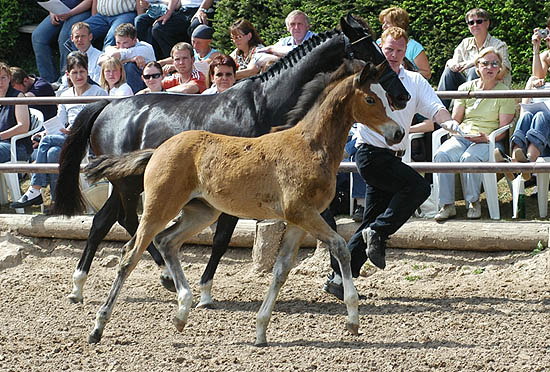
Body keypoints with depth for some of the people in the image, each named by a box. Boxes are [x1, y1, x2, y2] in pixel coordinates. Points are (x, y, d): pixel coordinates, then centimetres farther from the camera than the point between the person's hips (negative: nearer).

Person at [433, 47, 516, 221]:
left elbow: (503, 129, -1)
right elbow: (455, 120, 14)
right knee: (441, 155, -29)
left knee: (469, 157, -37)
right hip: (462, 137, 4)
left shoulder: (504, 92, 4)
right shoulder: (466, 88, 15)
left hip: (489, 140, -3)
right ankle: (447, 205, -25)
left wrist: (486, 138, -20)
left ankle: (473, 202, -20)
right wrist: (455, 129, -11)